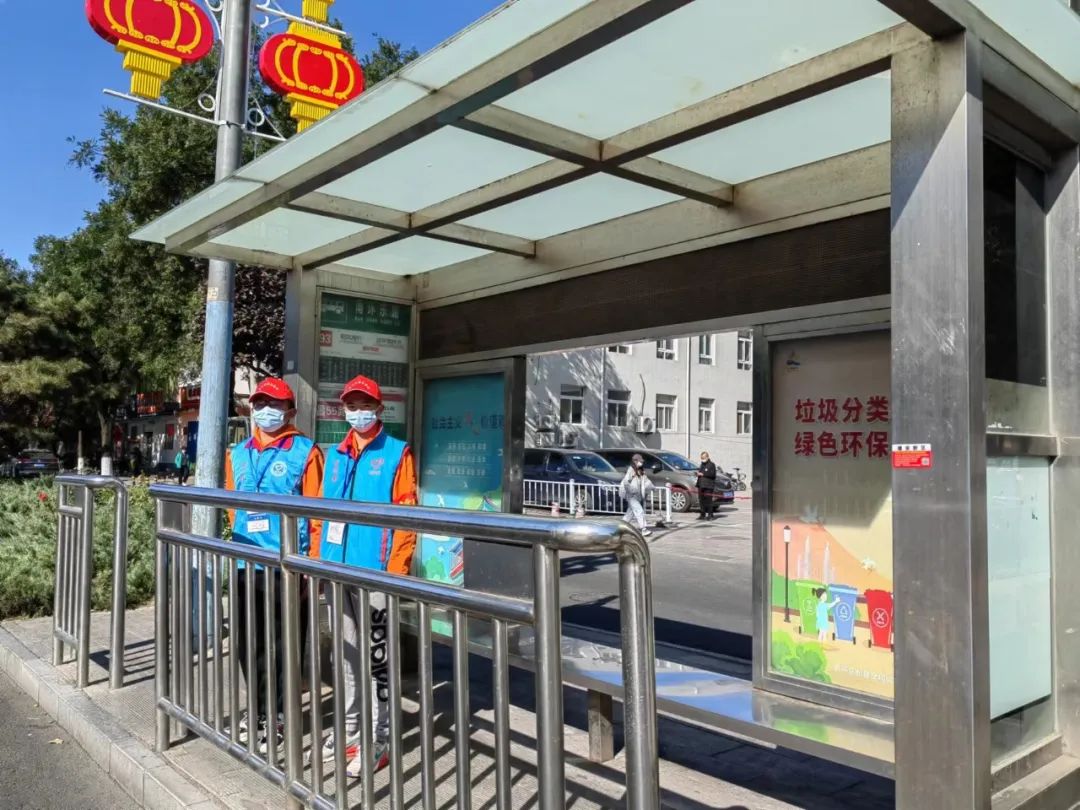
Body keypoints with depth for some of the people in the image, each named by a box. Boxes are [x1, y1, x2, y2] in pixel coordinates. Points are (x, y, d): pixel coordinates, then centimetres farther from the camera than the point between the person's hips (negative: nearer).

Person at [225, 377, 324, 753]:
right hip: (246, 565, 5)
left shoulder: (305, 452, -5)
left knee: (284, 645, 3)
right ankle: (257, 706, 31)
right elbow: (232, 506, 20)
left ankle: (278, 715, 18)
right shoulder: (237, 454, 11)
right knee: (247, 642, 14)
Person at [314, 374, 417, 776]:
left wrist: (396, 570, -15)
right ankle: (349, 728, 29)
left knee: (375, 655, 1)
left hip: (374, 571, -6)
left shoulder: (397, 453, -4)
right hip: (337, 569, 6)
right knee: (347, 652, 16)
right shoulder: (334, 455, 14)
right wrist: (316, 560, 12)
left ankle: (377, 740, 10)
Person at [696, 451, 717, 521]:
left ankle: (710, 515, -6)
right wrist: (698, 473, 15)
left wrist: (703, 474, -14)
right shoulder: (702, 465, 23)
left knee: (708, 500, -10)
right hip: (701, 486, 8)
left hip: (708, 486, -8)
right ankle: (702, 514, 12)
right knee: (701, 500, 6)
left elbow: (712, 474, -15)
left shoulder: (711, 465, -2)